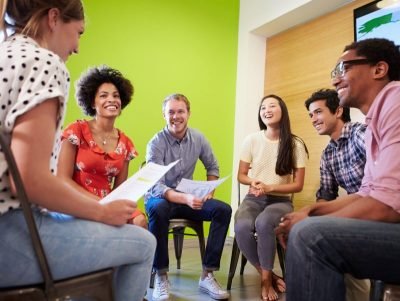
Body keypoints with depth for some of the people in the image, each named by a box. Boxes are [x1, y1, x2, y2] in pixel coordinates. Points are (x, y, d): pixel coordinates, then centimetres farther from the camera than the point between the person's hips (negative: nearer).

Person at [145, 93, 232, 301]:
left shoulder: (198, 138, -2)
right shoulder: (156, 143, -17)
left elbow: (213, 167, 13)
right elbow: (156, 187, -24)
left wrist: (209, 191, -5)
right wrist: (185, 198, -41)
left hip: (188, 198, 4)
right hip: (160, 198, -4)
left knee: (223, 210, -19)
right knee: (159, 209, -39)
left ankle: (207, 275, -14)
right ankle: (161, 276, -21)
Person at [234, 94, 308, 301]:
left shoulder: (295, 144, -3)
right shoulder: (251, 140, 1)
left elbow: (298, 185, -3)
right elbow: (241, 175, 7)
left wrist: (269, 187, -17)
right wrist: (253, 181, -16)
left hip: (281, 201, -2)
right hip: (254, 199, 2)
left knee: (263, 223, -36)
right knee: (242, 227, -31)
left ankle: (266, 280, -11)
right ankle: (268, 275, -5)